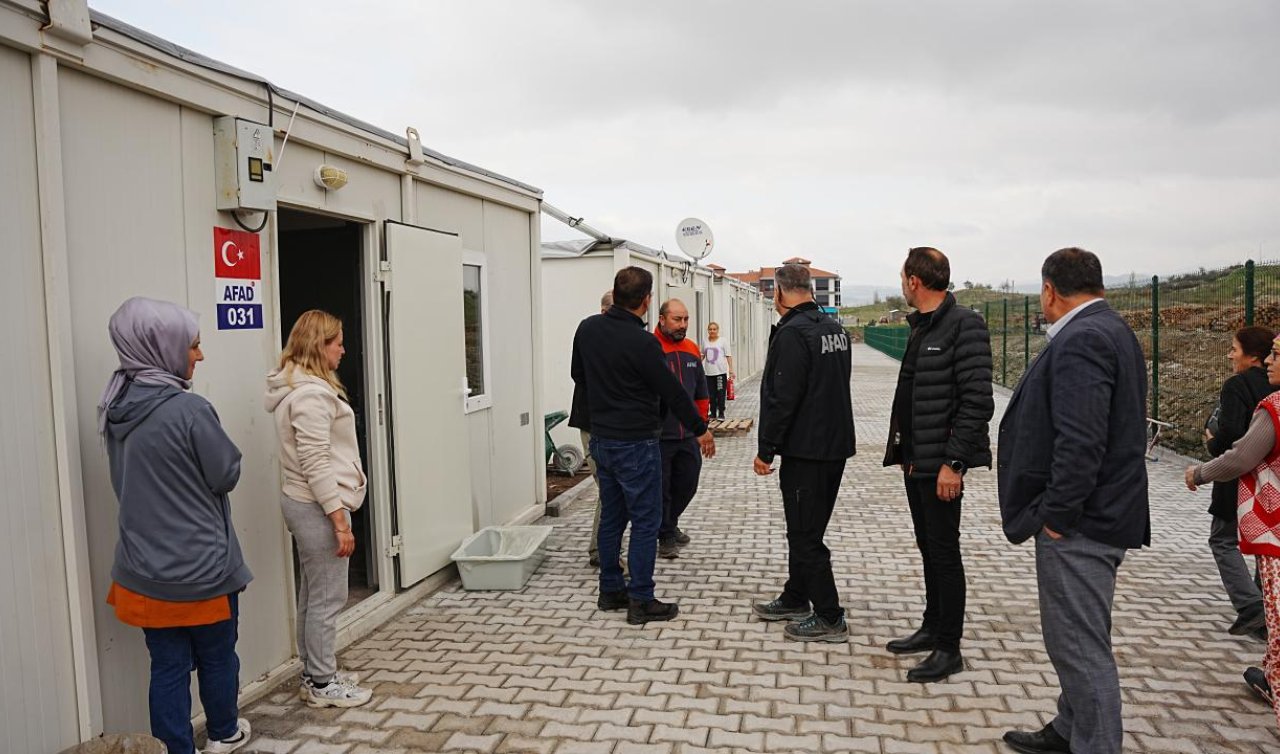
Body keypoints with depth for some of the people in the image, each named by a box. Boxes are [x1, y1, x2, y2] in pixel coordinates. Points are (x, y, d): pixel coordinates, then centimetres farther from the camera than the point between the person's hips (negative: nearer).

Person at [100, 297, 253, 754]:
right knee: (217, 657, 16)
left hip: (145, 571, 5)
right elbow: (227, 475, -11)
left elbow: (127, 483, 11)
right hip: (201, 569, -5)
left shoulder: (116, 410, 1)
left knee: (168, 665, 12)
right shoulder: (189, 410, -22)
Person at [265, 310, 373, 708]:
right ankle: (323, 684, 12)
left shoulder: (298, 387, 14)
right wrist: (339, 521, -21)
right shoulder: (312, 395, -19)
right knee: (327, 597, 0)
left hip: (304, 503, 11)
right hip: (318, 507, -11)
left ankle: (315, 674, 29)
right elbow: (316, 464, -23)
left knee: (312, 593, 18)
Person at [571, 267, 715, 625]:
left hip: (601, 440, 8)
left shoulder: (587, 328, 2)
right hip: (635, 444, -8)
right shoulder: (642, 342, -20)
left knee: (611, 517, 17)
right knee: (645, 522, 2)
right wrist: (700, 429, 0)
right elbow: (672, 391, -12)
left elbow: (578, 375, 16)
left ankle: (610, 590, 27)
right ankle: (641, 601, 7)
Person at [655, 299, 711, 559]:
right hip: (658, 437, -6)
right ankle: (666, 536, 21)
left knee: (687, 484, 17)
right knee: (661, 488, 5)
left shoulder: (692, 349, 8)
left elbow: (701, 392, 18)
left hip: (688, 436, 7)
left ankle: (670, 523, 39)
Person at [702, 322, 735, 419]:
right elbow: (702, 355, 20)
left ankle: (721, 413, 6)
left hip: (720, 372, -4)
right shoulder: (705, 342, 9)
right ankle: (713, 413, 17)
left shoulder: (723, 341, -2)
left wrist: (731, 370, -9)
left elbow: (728, 356, -3)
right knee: (711, 395, 8)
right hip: (709, 372, 4)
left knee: (721, 394, -3)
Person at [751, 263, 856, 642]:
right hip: (836, 444, 9)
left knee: (805, 535, 0)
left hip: (805, 450, -9)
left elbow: (781, 399, -21)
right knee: (805, 528, 20)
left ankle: (830, 618, 7)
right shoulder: (836, 328, 11)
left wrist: (765, 450, -13)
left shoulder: (792, 333, -18)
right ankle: (795, 600, 32)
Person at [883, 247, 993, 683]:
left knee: (944, 551, 0)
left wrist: (953, 462, -22)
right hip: (915, 459, 9)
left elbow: (976, 402, -20)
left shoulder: (964, 326, -15)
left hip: (940, 463, -9)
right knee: (928, 548, 17)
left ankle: (948, 649, 11)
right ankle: (932, 629, 31)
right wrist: (903, 450, 16)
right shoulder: (921, 327, 13)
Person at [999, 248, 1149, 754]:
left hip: (1078, 522, -11)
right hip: (1099, 514, 11)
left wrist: (1056, 515, -18)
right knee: (1078, 638, 22)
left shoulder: (1081, 339, -19)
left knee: (1082, 646, 0)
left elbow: (1081, 441, -27)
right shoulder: (1111, 330, 14)